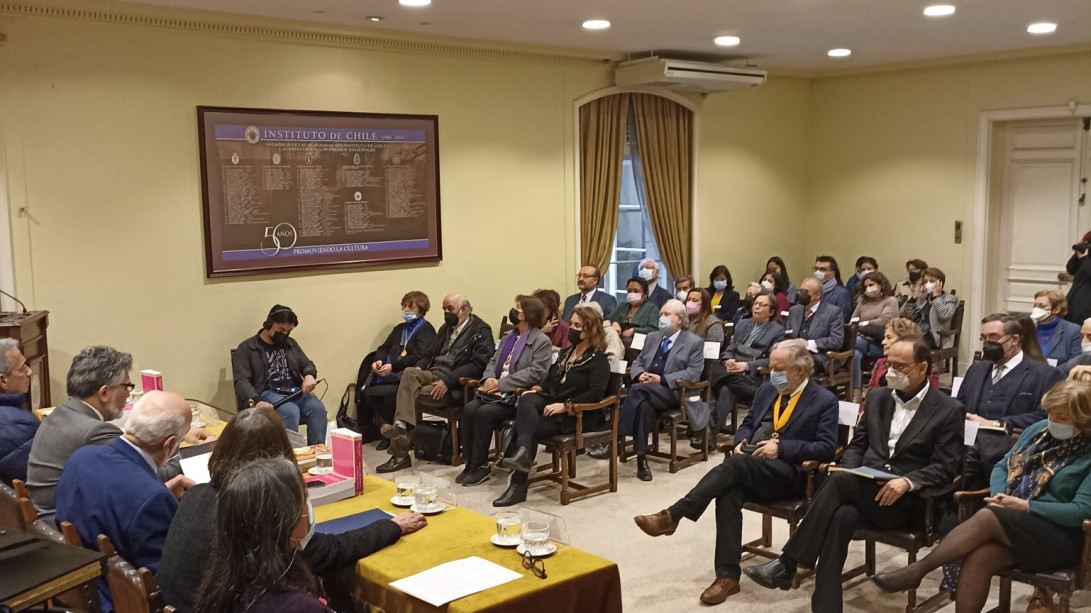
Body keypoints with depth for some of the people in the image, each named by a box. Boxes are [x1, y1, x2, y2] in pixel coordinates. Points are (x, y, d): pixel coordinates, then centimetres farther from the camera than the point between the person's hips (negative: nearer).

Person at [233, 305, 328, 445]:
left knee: (318, 408, -27)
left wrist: (310, 375, -7)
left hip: (295, 393, 5)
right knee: (291, 412, -36)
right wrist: (256, 402, -29)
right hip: (268, 394, -5)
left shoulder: (290, 343, 20)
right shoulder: (247, 348, 2)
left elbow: (307, 364, 21)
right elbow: (241, 381, -8)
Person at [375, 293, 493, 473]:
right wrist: (419, 368, 2)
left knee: (408, 394, -23)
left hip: (455, 385, -7)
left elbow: (478, 365, -15)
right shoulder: (446, 328, 22)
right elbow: (431, 355, 26)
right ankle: (402, 425, -36)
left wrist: (447, 380, -23)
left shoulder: (481, 331, -4)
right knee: (409, 373, -25)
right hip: (434, 375, 7)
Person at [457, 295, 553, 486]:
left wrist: (501, 384, -18)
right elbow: (493, 361, 21)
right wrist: (489, 378, -3)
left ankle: (480, 466, -14)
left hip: (517, 396, -7)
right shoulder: (509, 337, 22)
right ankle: (470, 463, -11)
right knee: (469, 409, -19)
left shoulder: (542, 341, -5)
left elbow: (535, 373, -16)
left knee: (484, 413, -28)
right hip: (497, 392, 7)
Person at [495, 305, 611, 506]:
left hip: (576, 416, -6)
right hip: (551, 404, 6)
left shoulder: (598, 360, -3)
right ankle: (523, 451, -48)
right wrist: (537, 389, 2)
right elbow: (550, 380, 25)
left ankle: (518, 485, -26)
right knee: (526, 402, -28)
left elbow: (596, 393, -17)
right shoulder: (566, 353, 22)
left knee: (531, 429, -28)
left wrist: (565, 406, -24)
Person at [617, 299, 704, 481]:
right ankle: (641, 458, -36)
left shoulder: (694, 342, 7)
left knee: (638, 390, -36)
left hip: (672, 392, -4)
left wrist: (662, 380, -16)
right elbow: (637, 362, 24)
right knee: (643, 405, -35)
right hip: (645, 389, 5)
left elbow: (693, 373, -5)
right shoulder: (652, 337, 26)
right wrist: (640, 374, -3)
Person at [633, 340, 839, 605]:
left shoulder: (825, 401, 0)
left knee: (737, 464, -33)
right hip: (750, 469, 5)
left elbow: (825, 448, -8)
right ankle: (727, 576, -28)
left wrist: (781, 448, -17)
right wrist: (741, 443, 0)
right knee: (728, 492, -30)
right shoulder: (767, 390, 17)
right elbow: (747, 424, 24)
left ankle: (671, 516, -34)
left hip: (791, 474, -5)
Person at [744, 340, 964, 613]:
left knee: (839, 480, -31)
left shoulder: (948, 410, 1)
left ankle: (787, 565, -27)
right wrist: (850, 472, -4)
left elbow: (945, 467, -5)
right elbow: (857, 445, 19)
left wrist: (907, 482, -23)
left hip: (906, 502, -4)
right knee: (842, 516, -33)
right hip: (864, 492, 4)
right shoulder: (877, 398, 17)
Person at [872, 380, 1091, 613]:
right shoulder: (1039, 430, 12)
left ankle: (917, 570, -23)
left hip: (1059, 535, -5)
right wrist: (999, 497, -6)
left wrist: (1027, 505, -17)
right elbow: (1002, 466, 15)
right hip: (1013, 524, 5)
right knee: (978, 558, -29)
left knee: (987, 516, -32)